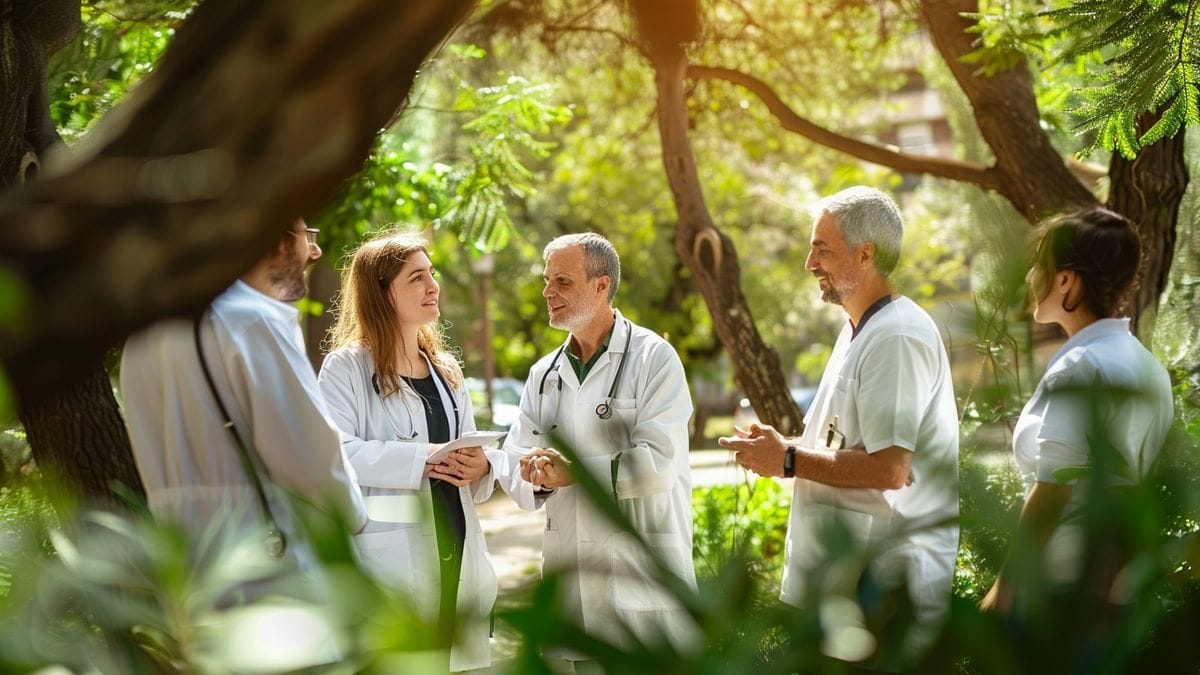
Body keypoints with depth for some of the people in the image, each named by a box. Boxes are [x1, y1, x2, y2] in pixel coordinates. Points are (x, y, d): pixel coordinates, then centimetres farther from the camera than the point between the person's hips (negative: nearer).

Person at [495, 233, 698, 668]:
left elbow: (658, 462, -15)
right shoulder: (545, 373, 13)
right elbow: (515, 464, 8)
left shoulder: (653, 359, -5)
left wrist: (573, 471, -14)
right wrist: (539, 476, -15)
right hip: (574, 578, 5)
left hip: (643, 572, -5)